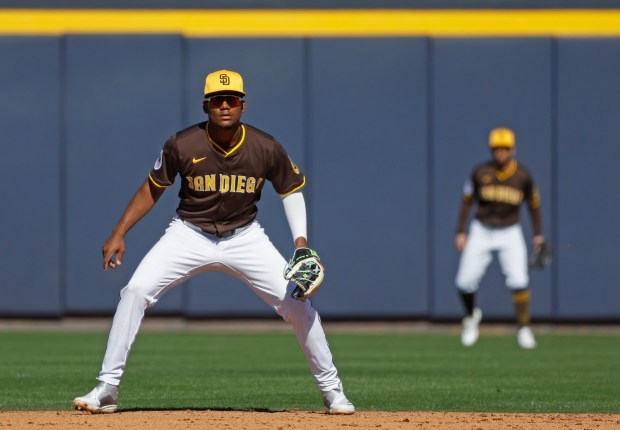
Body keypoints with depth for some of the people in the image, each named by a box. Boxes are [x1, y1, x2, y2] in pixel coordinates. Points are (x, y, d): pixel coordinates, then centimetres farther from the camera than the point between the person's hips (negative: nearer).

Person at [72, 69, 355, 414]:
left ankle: (332, 390, 9)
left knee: (297, 302, -10)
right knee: (136, 291, -18)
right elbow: (153, 188, -1)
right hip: (190, 234, 0)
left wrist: (301, 239, -9)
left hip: (245, 237, 1)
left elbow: (291, 190, 3)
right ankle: (107, 390, -11)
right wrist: (119, 234, -6)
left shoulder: (266, 149, -14)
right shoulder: (183, 145, -16)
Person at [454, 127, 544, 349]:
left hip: (510, 234, -1)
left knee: (519, 280, -17)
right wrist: (460, 232, -1)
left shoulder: (523, 175, -6)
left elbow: (534, 204, 7)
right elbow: (467, 201, 3)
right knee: (465, 282, -5)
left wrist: (538, 234, 5)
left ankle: (524, 329, -4)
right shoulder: (481, 172, -6)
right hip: (482, 233, 1)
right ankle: (471, 316, 26)